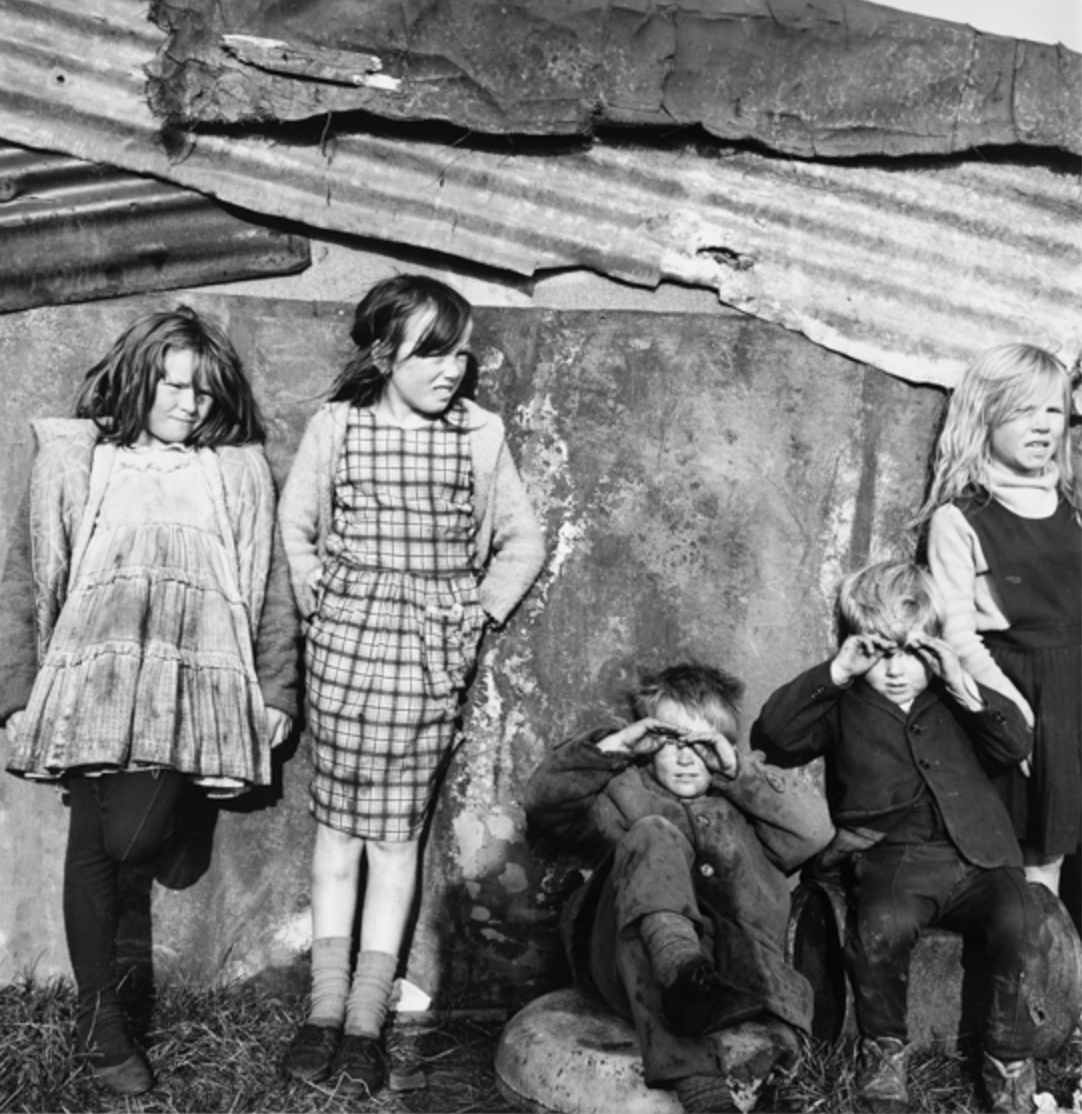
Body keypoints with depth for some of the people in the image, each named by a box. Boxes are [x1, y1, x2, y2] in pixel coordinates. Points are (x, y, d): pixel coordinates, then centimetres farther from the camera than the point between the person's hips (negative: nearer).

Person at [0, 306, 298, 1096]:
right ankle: (99, 1020, 21)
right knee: (91, 847, 4)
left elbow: (273, 589, 12)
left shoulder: (240, 471, 13)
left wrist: (277, 690, 7)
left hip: (197, 676, 0)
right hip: (92, 672, 1)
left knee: (131, 839, -18)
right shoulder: (72, 460, 11)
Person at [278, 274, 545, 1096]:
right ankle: (326, 1008, 17)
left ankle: (367, 1022, 12)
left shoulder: (480, 435, 1)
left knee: (397, 831, 3)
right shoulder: (336, 427, 0)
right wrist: (316, 598, 4)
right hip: (345, 640, 1)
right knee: (337, 820, 7)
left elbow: (523, 542, 10)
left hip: (432, 653, 0)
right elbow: (295, 525, 13)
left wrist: (481, 610, 2)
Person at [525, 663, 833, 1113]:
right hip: (636, 961, 0)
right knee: (653, 836, -25)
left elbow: (815, 827, 5)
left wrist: (738, 769, 1)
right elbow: (543, 801, 8)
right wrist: (613, 746, 1)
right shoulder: (624, 793, 23)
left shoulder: (745, 799, 24)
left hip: (726, 964, 1)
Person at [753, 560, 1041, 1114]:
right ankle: (883, 1050, -2)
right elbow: (771, 734, -6)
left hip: (974, 853, 2)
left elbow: (1016, 744, 5)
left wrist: (963, 685, -6)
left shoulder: (954, 696, 17)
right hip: (890, 857, -2)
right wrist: (834, 672, -11)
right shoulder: (843, 706, 8)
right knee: (883, 926, -32)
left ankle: (1009, 1057, 0)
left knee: (1017, 921, -27)